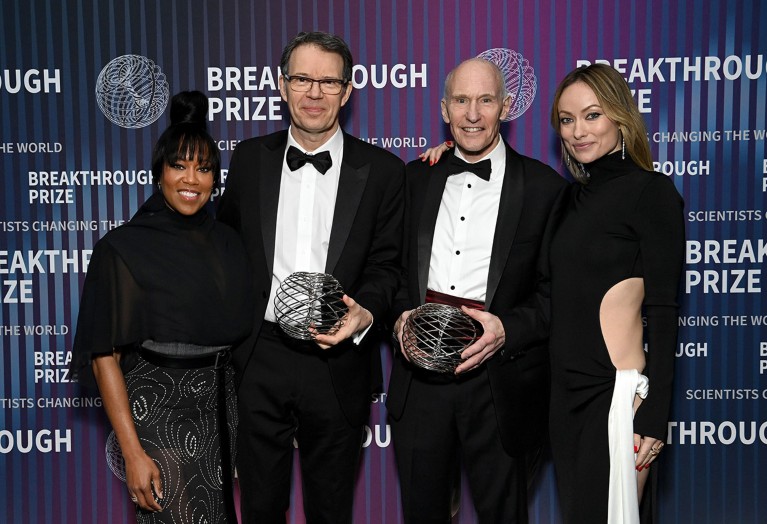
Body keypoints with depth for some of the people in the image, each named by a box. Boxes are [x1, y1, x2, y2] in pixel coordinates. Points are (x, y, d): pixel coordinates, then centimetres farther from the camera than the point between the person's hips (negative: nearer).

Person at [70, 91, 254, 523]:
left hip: (221, 406, 5)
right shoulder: (124, 248, -10)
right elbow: (104, 357, -11)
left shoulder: (228, 243, 5)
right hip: (158, 410, -5)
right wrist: (133, 454, -15)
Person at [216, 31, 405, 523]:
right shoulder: (250, 158, 4)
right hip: (259, 358, 2)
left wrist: (364, 311, -21)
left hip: (338, 363, -1)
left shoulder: (383, 170, -2)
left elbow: (386, 263, -1)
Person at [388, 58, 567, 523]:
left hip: (499, 377, -3)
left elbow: (556, 290, -4)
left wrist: (507, 329, -20)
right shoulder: (416, 178, 9)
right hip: (420, 374, 3)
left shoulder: (544, 187, -3)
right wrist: (402, 313, -7)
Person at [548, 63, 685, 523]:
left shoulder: (652, 192, -9)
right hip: (568, 389, 7)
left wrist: (654, 414, -16)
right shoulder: (577, 196, 11)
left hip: (617, 391, -7)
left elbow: (663, 309, -11)